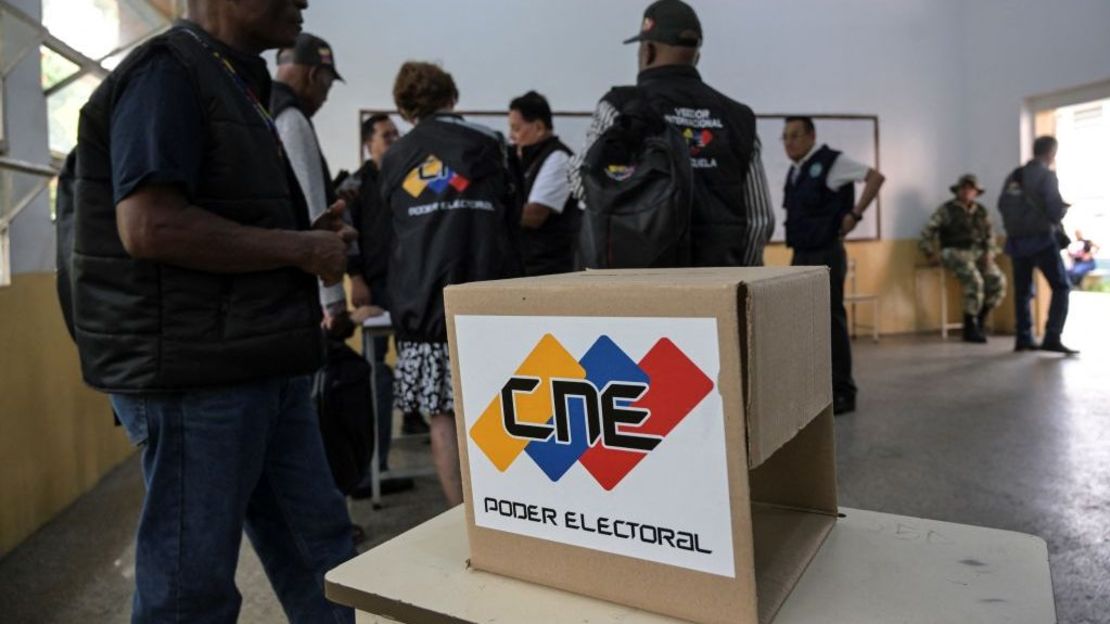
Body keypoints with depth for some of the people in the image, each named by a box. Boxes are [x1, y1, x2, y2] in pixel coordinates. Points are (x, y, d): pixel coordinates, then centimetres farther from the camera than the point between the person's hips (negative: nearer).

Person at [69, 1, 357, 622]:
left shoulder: (237, 84, 19)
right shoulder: (166, 73, -10)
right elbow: (150, 227, -23)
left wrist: (312, 236, 8)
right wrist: (300, 249, -14)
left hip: (263, 365, 9)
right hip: (193, 374, -9)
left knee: (319, 551, 16)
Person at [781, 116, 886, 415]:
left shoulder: (830, 162, -8)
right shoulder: (794, 172, 15)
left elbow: (875, 177, -12)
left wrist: (854, 214, -15)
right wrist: (796, 251, 13)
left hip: (826, 254, -8)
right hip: (800, 256, 8)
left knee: (831, 321, -4)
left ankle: (842, 392, 4)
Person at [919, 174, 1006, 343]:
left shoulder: (981, 211, 16)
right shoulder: (947, 209, 0)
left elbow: (990, 235, 21)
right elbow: (927, 231, -4)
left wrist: (989, 253, 3)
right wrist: (930, 253, -13)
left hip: (978, 254, 5)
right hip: (955, 253, -5)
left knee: (999, 281, -18)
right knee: (975, 280, -31)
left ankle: (978, 322, 1)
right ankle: (970, 328, -18)